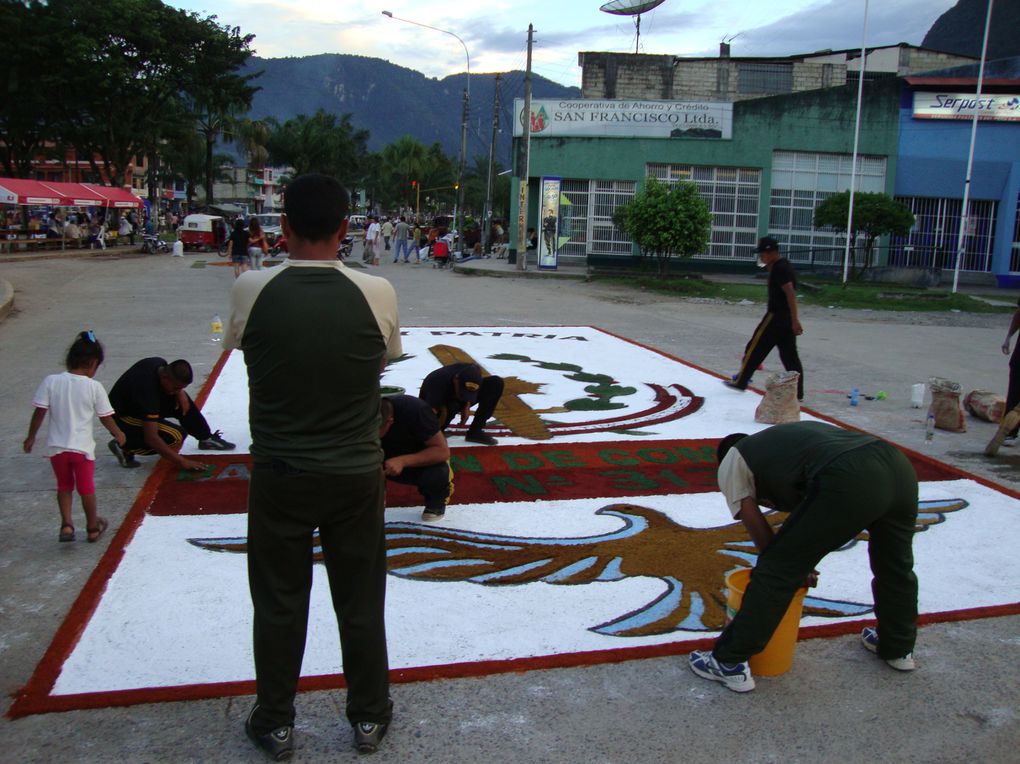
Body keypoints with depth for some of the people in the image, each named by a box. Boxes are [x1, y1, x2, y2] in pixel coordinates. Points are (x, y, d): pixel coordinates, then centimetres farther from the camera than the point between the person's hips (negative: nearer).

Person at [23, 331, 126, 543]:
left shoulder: (51, 381, -8)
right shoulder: (94, 387, -11)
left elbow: (39, 412, -5)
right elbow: (105, 418, -3)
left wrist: (31, 437, 9)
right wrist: (118, 434, 15)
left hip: (57, 446, 2)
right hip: (82, 446, -2)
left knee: (64, 486, 21)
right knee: (86, 488, 14)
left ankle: (66, 524, 11)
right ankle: (93, 528, 28)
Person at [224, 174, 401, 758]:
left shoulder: (252, 290, -12)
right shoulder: (377, 293, -12)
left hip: (278, 475, 0)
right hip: (357, 475, 0)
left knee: (279, 604, 16)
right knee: (361, 603, 15)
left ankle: (275, 723, 33)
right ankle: (370, 718, 33)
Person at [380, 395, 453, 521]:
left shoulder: (414, 410, -32)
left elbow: (443, 451, -32)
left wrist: (403, 461, -41)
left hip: (426, 456, -4)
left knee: (435, 473, -38)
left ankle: (437, 501, -4)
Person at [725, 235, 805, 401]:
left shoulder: (780, 268, -16)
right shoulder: (783, 265, 14)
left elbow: (790, 293, -24)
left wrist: (795, 320, -28)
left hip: (776, 316, -9)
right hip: (787, 318, 9)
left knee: (755, 348, 3)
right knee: (789, 355, 8)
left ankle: (741, 381, 13)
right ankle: (797, 392, 8)